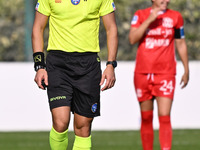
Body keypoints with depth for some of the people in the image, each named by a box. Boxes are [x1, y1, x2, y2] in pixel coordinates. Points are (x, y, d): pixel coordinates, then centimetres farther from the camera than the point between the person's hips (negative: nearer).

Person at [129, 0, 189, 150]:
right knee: (146, 118, 7)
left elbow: (181, 44, 14)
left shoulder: (175, 17, 5)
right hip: (143, 73, 1)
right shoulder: (140, 15, 4)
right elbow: (132, 39, -10)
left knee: (165, 117, -13)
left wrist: (186, 70, 14)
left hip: (165, 73, -1)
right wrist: (149, 20, -16)